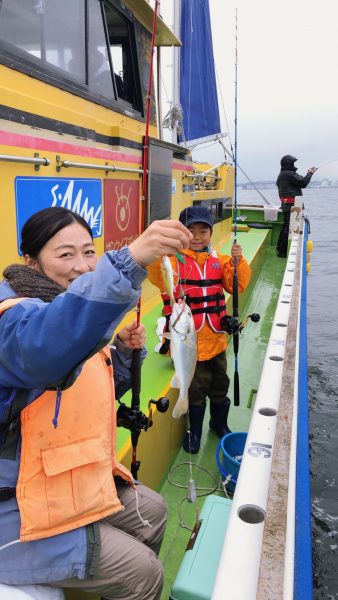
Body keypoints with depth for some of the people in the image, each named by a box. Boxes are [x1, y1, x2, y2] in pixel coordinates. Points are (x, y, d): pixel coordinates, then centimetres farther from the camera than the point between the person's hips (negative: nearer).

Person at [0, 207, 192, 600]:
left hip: (77, 479, 9)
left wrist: (124, 352, -5)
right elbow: (44, 346, -51)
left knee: (152, 512, 21)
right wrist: (129, 260, -61)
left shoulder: (77, 317, 5)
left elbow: (96, 389, 15)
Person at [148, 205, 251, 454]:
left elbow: (236, 285, -2)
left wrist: (238, 262, -17)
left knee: (220, 383, 20)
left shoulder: (219, 259, 4)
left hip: (215, 337, 4)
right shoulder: (175, 258, -9)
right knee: (197, 387, 7)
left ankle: (219, 423, 45)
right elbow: (159, 277, -28)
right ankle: (195, 430, 31)